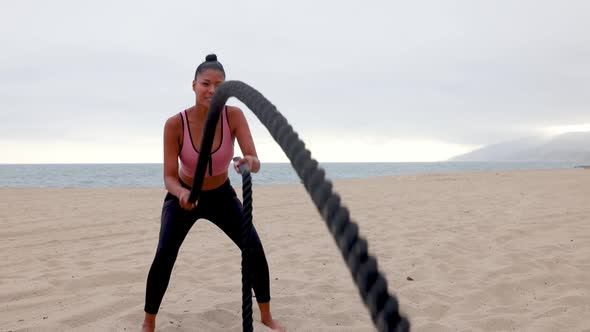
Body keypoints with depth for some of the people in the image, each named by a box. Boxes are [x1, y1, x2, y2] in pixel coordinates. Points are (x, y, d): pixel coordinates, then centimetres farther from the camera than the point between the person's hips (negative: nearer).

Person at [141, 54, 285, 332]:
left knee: (255, 249, -10)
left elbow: (255, 161, -32)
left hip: (222, 195, 2)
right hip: (183, 196, -1)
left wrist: (251, 163, -57)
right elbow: (169, 177, -24)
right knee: (163, 257, -18)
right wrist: (182, 193, -47)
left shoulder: (234, 116, -24)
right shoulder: (175, 124, -27)